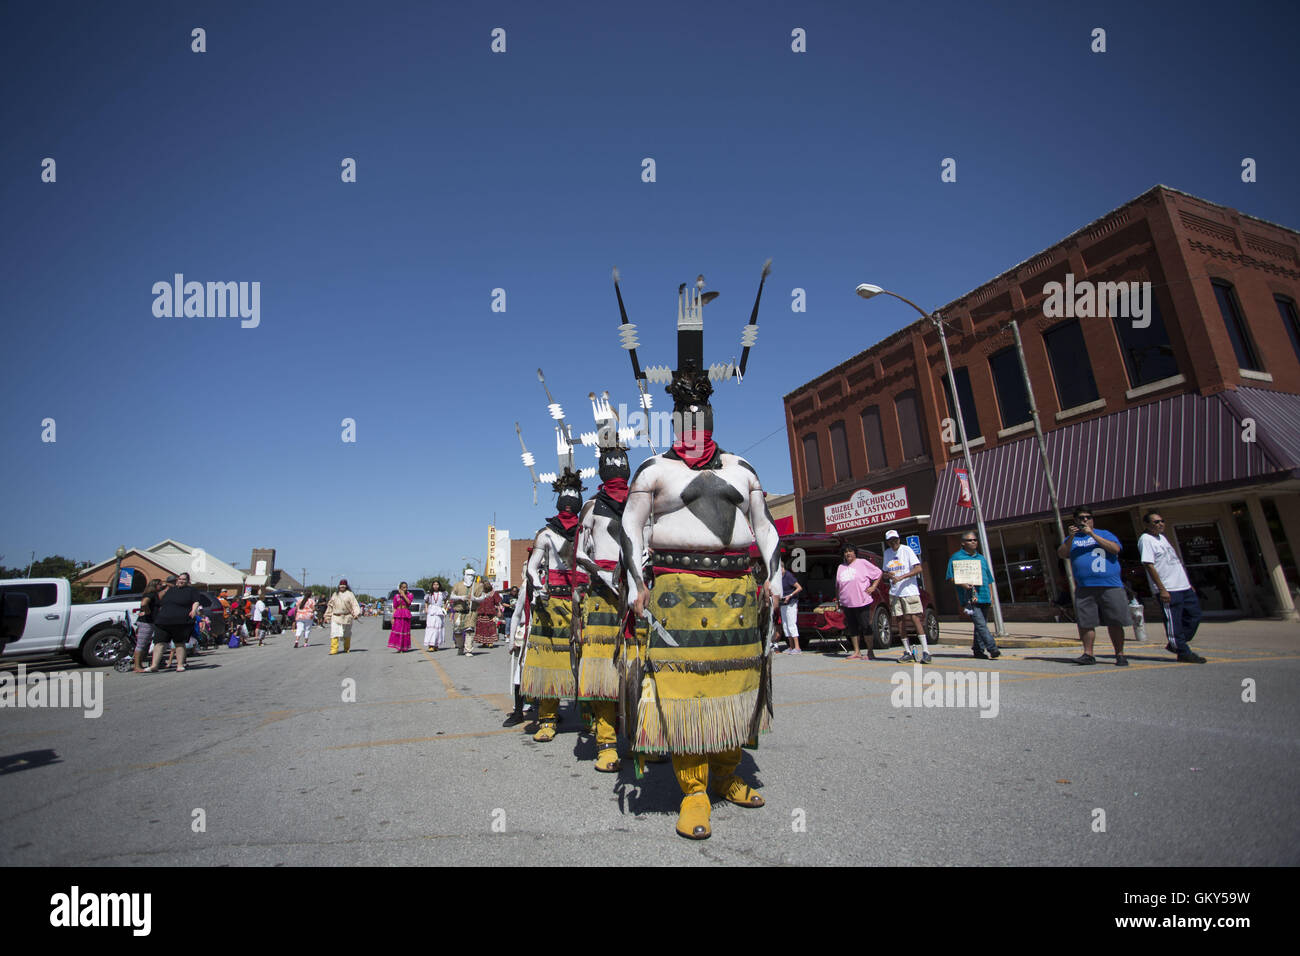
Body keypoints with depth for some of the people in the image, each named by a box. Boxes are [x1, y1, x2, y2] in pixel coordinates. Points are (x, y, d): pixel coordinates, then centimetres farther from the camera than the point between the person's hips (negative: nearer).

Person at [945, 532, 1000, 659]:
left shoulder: (982, 558, 22)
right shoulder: (956, 558, 3)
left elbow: (988, 579, 26)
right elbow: (950, 577, -2)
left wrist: (991, 595, 18)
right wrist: (963, 585, -18)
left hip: (984, 596, 6)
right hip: (969, 598, -6)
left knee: (981, 625, 8)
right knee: (981, 624, -15)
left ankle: (978, 650, 16)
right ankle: (993, 649, -18)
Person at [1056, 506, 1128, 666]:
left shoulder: (1104, 534, 13)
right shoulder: (1072, 539, 17)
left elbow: (1115, 549, -5)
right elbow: (1061, 554, 2)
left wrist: (1093, 534, -10)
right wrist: (1070, 537, -11)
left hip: (1110, 586, -1)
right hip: (1084, 588, 1)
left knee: (1115, 622, 1)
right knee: (1085, 622, -2)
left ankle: (1120, 655, 11)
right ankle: (1088, 654, 5)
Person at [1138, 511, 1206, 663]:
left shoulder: (1162, 537, 18)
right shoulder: (1146, 539, -11)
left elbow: (1175, 562, 24)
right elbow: (1149, 565, -18)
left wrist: (1189, 583, 21)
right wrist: (1161, 589, -21)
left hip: (1184, 586, 9)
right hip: (1168, 590, -9)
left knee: (1194, 615, 12)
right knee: (1173, 621, -3)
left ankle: (1174, 644, 22)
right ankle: (1183, 652, 7)